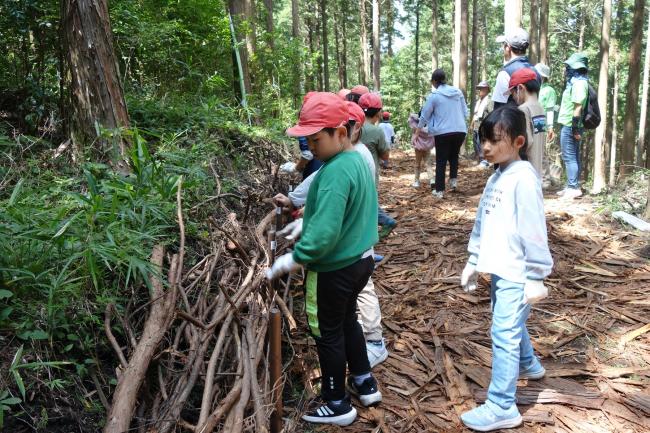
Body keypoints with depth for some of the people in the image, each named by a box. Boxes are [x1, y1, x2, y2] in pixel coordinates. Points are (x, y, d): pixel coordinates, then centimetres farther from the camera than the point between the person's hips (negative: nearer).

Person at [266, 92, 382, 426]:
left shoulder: (336, 172, -28)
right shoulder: (357, 160, 3)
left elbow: (324, 234, -32)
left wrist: (287, 262, -23)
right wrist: (305, 222, 18)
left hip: (333, 269, -9)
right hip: (360, 259, 9)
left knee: (328, 333, 10)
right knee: (347, 320, 27)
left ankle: (337, 405, 27)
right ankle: (365, 383, 42)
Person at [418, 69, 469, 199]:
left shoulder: (434, 95, -4)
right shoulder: (458, 92, 7)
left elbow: (424, 116, 1)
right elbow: (465, 113, 13)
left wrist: (417, 132, 13)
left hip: (443, 132, -3)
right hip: (460, 130, 3)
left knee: (441, 161, 6)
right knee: (454, 155, 25)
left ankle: (439, 190, 7)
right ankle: (453, 179, 13)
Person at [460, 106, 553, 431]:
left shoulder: (523, 179, -17)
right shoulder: (495, 178, 10)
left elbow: (534, 231, -18)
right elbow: (483, 223, 15)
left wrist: (536, 277, -16)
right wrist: (473, 261, 16)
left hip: (516, 273, -9)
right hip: (499, 269, 9)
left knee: (504, 335, -7)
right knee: (511, 327, 25)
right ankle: (529, 365, 49)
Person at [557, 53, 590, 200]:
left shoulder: (578, 82, -14)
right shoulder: (576, 81, 17)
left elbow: (578, 106, -21)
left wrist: (575, 127, -24)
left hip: (570, 126, -10)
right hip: (571, 126, 10)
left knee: (569, 157, -8)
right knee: (573, 157, 12)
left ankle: (573, 188, -7)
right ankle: (572, 187, 19)